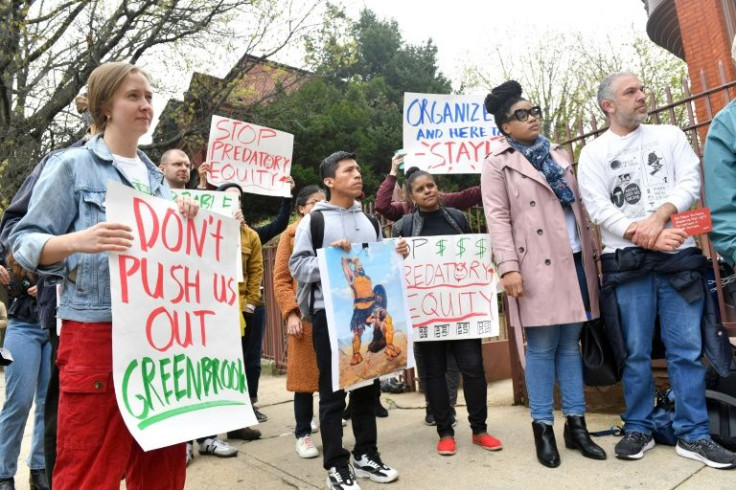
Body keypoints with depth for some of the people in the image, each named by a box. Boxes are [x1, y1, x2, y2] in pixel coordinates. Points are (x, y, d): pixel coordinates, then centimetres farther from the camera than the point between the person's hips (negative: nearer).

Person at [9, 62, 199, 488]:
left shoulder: (156, 177, 16)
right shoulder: (71, 165, -1)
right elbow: (25, 240, -5)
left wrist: (185, 221, 0)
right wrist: (77, 241, -25)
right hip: (97, 333, -5)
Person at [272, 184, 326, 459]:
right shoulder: (291, 235, 4)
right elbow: (280, 280, -2)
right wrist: (290, 313, -13)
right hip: (305, 314, -3)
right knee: (305, 373, 3)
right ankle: (303, 434, 16)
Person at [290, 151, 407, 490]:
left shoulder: (368, 219, 15)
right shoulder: (314, 220, -3)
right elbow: (297, 265, -9)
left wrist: (396, 255, 0)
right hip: (330, 313, -6)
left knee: (367, 385, 13)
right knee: (333, 391, 3)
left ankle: (366, 456, 28)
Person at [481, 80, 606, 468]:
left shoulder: (559, 156, 19)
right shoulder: (498, 163, 2)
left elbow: (579, 207, 20)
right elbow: (497, 218, -7)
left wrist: (592, 253, 15)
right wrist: (508, 267, -16)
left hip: (575, 260, 6)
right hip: (537, 266, -5)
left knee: (571, 343, 10)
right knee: (542, 347, -1)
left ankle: (576, 424, 19)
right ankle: (543, 427, 11)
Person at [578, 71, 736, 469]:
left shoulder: (670, 136, 13)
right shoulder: (593, 153, 5)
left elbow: (691, 181, 1)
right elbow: (598, 208, -5)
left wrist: (659, 216, -16)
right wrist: (644, 238, -15)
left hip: (678, 255, 2)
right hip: (627, 261, -2)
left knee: (687, 349, 3)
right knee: (636, 351, 4)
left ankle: (693, 435, 14)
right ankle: (638, 430, 17)